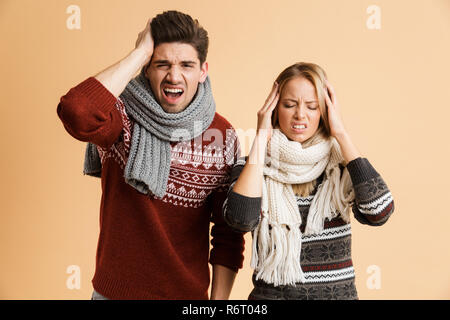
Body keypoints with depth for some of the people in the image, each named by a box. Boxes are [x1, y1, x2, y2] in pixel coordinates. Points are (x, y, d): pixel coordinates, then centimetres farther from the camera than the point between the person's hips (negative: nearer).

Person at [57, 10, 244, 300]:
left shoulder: (223, 136, -6)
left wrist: (220, 299, -5)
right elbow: (77, 112, -38)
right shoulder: (123, 118, -13)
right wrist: (140, 53, -27)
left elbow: (228, 233, -2)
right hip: (116, 290, -1)